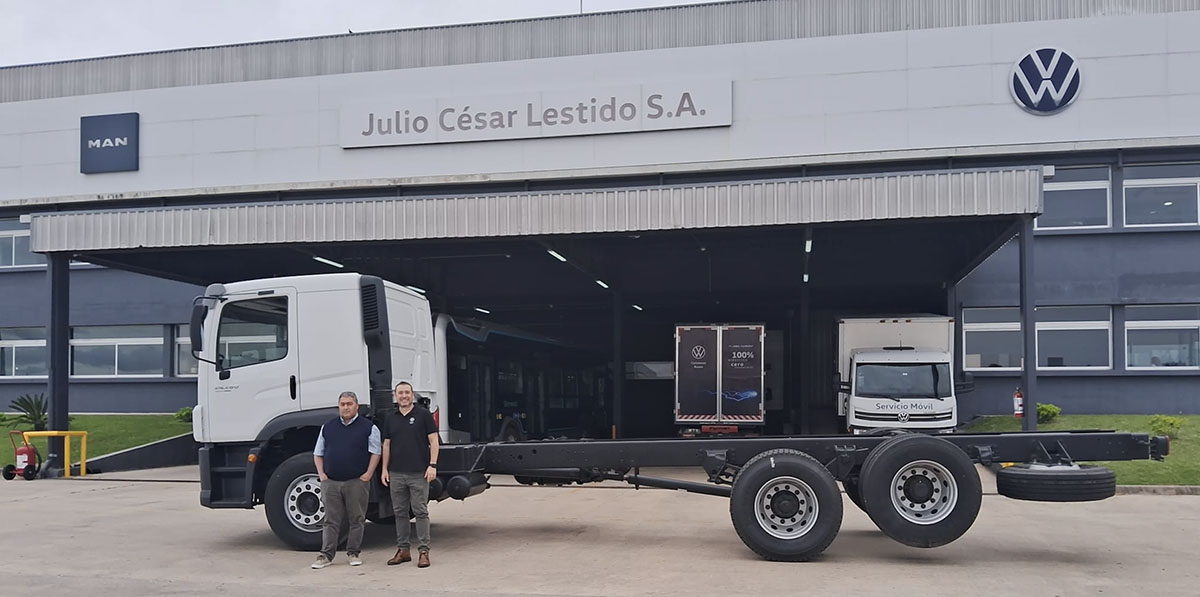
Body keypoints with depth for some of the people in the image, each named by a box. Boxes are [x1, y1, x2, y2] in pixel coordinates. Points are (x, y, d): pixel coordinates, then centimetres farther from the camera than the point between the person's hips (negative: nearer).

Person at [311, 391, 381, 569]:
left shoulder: (368, 427, 2)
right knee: (331, 520, 4)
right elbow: (318, 453, 16)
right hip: (331, 482, 2)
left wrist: (368, 474, -7)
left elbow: (375, 452, 2)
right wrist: (321, 474, 5)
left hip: (357, 482, -2)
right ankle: (326, 555, 7)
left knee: (356, 519, 4)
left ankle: (354, 552, 14)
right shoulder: (327, 427, 11)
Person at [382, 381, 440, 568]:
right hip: (396, 474, 4)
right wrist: (384, 469, 8)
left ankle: (424, 551, 1)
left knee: (421, 512, -3)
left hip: (419, 473, -4)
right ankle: (403, 549, 18)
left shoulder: (423, 414, -1)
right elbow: (386, 445, 15)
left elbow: (433, 441, -3)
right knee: (400, 512, 9)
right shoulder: (391, 418, 12)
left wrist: (432, 465, -11)